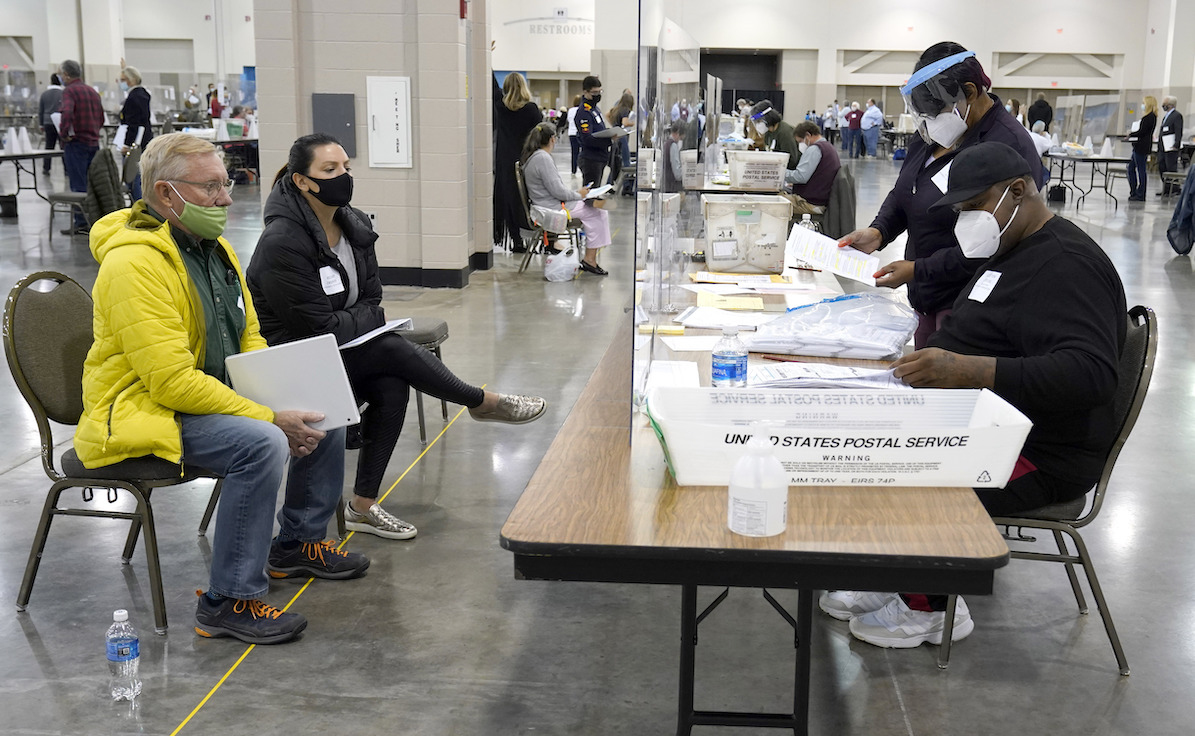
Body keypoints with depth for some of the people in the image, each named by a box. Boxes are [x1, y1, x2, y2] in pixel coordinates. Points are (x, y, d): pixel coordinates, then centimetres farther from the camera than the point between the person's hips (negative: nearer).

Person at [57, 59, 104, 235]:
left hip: (76, 142, -7)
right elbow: (101, 118, 19)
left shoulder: (69, 90, -10)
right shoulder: (92, 91, 15)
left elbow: (67, 113, -26)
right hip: (93, 142, 8)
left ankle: (81, 223, -5)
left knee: (78, 185, -5)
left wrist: (63, 133, -16)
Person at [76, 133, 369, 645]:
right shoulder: (134, 263, -22)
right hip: (144, 409, -9)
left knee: (324, 416, 6)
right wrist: (270, 418, -26)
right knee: (262, 443, -32)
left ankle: (297, 543, 25)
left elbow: (248, 340, 13)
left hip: (216, 397, 9)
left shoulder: (214, 247, 8)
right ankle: (230, 603, -22)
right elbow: (172, 381, -28)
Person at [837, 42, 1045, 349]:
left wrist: (918, 270, -22)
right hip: (925, 295, 9)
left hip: (966, 301, -8)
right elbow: (902, 194, 18)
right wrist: (878, 232, -2)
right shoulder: (931, 133, 7)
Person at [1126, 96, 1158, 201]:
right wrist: (1133, 132, 7)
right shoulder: (1150, 116, 16)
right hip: (1139, 147, 10)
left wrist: (1131, 134, -3)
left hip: (1142, 147, -10)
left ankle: (1140, 195, 0)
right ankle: (1134, 193, 19)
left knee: (1141, 170, -5)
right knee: (1131, 169, 14)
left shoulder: (1150, 117, -15)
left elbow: (1142, 131, -19)